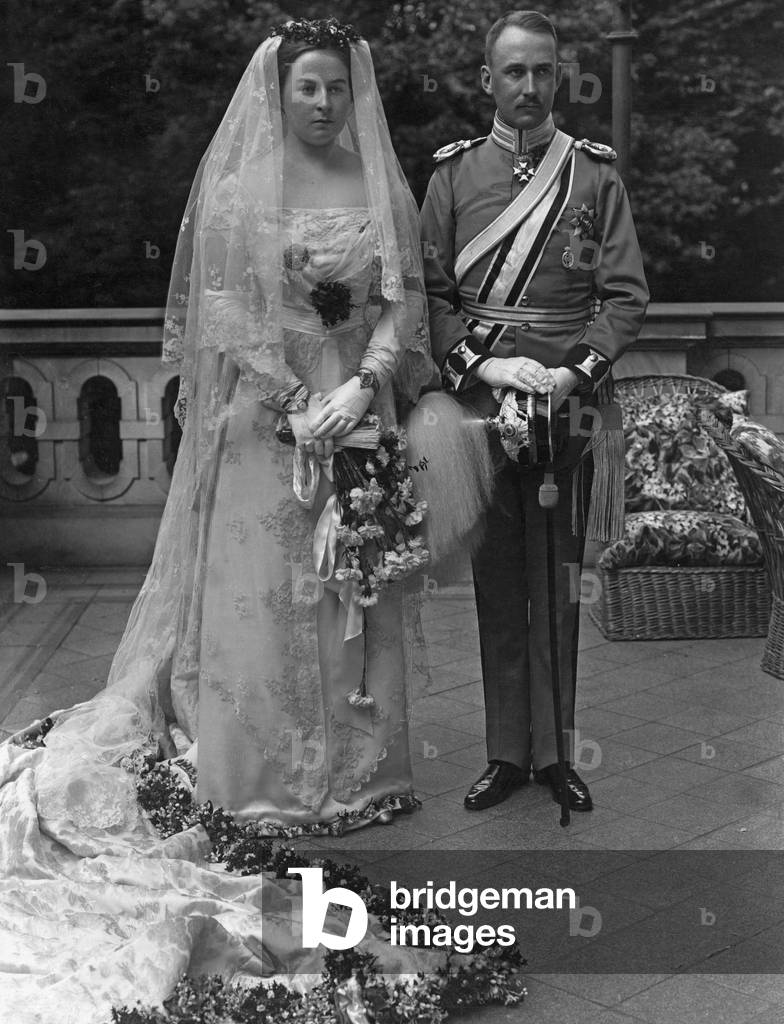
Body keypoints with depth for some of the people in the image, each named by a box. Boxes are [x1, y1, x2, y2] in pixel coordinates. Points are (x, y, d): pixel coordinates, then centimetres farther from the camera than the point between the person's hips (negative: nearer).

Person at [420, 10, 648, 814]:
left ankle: (555, 750, 16)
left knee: (559, 584, 4)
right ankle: (507, 753, 17)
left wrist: (575, 373, -13)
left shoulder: (596, 174, 6)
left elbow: (626, 294, 1)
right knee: (497, 583, 6)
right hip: (478, 406, 1)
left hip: (569, 408, 0)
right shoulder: (453, 173, 8)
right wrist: (481, 363, -11)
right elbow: (429, 293, 3)